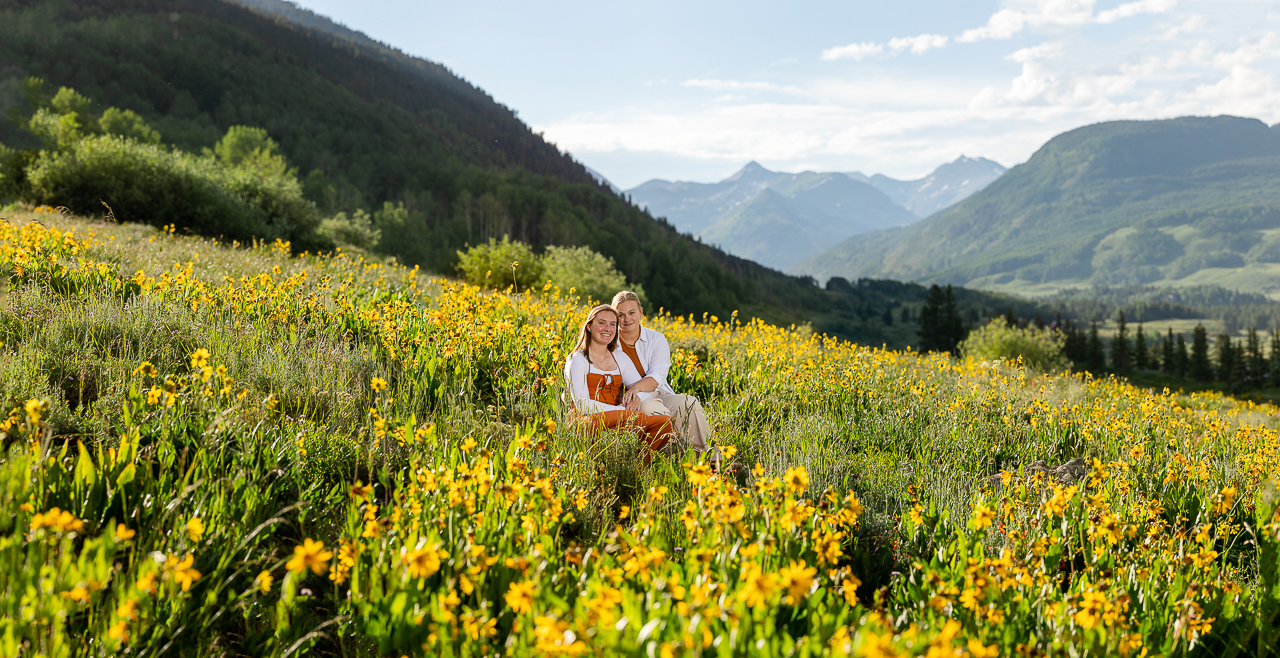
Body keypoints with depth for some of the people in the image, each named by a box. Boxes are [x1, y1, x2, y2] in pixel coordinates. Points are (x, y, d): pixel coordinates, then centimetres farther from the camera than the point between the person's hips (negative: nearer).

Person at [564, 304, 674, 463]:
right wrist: (623, 410, -16)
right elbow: (582, 405, -10)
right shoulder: (579, 359, 0)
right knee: (636, 418, -34)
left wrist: (636, 397, -11)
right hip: (589, 421, -6)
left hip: (617, 422, 6)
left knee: (665, 421, -20)